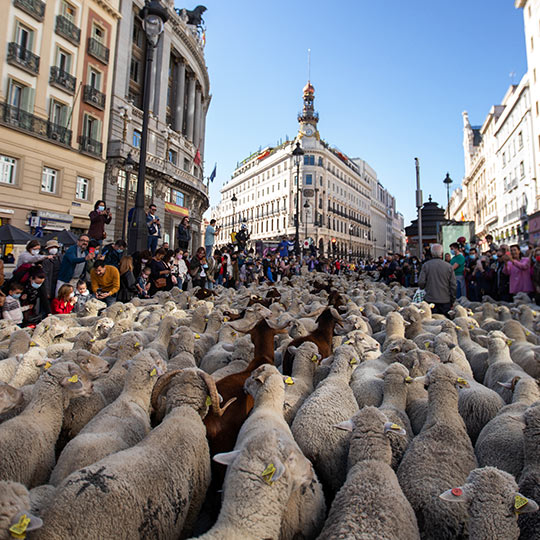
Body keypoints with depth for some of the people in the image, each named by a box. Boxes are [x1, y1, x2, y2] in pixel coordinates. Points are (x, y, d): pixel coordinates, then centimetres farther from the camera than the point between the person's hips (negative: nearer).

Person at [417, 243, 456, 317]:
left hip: (431, 300, -1)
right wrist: (452, 300, 11)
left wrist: (424, 287, 15)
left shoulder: (426, 265, -5)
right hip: (445, 301, 1)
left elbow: (421, 283, -9)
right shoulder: (449, 266, -2)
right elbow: (453, 285, 1)